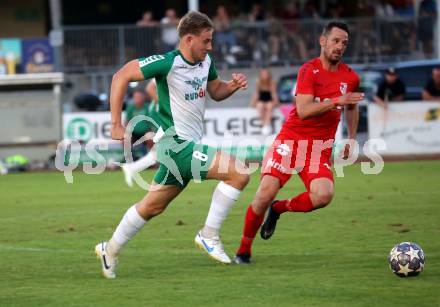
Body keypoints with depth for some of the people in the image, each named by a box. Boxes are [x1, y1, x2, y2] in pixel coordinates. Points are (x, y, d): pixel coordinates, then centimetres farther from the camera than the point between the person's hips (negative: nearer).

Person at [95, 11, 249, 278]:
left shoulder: (206, 62, 7)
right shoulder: (167, 63, -18)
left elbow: (216, 92, 24)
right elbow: (121, 76, -15)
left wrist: (233, 85, 0)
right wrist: (116, 124, -16)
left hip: (187, 146, 9)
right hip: (176, 143, -9)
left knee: (153, 206, 18)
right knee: (239, 173, -18)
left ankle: (111, 249, 31)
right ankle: (209, 236, -9)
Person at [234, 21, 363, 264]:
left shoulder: (350, 77, 7)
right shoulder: (309, 70, -7)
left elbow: (351, 108, 28)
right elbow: (303, 111, -19)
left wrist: (351, 139, 20)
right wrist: (336, 101, -26)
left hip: (320, 148, 3)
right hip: (291, 138, -3)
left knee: (324, 195, -24)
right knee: (267, 191, -17)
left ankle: (279, 209, 8)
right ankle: (244, 250, 3)